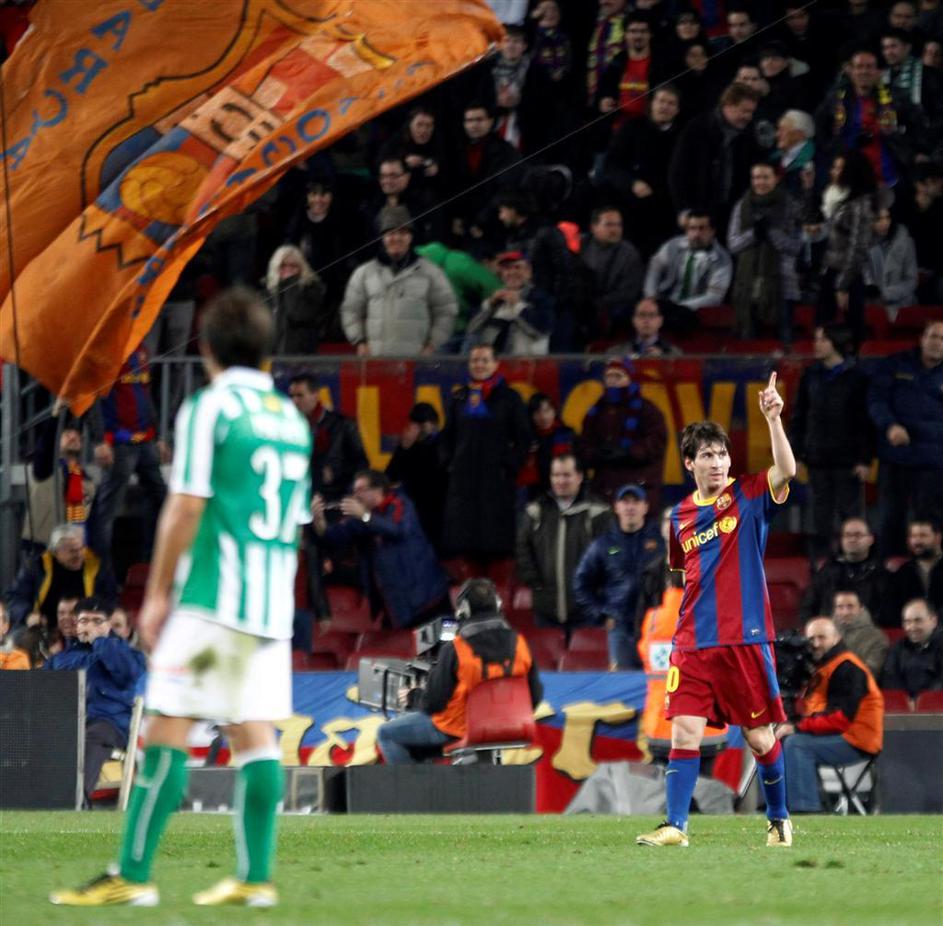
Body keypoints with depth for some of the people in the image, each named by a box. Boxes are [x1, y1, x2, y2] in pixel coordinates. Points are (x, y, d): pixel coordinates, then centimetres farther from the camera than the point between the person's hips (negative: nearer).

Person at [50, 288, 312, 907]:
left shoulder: (209, 409, -6)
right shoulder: (293, 419, 15)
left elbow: (186, 507, -10)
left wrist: (158, 594, -4)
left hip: (212, 598, -7)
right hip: (273, 604, 7)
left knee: (168, 729, -6)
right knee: (254, 733, 7)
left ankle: (133, 875, -8)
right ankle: (256, 876, 2)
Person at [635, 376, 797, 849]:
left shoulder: (748, 496, -1)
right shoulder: (681, 514, 11)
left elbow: (786, 471, -22)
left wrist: (773, 418, -31)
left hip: (746, 640, -3)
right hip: (693, 644, 3)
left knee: (759, 736, 4)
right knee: (684, 731, -6)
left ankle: (779, 819, 22)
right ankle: (675, 825, -5)